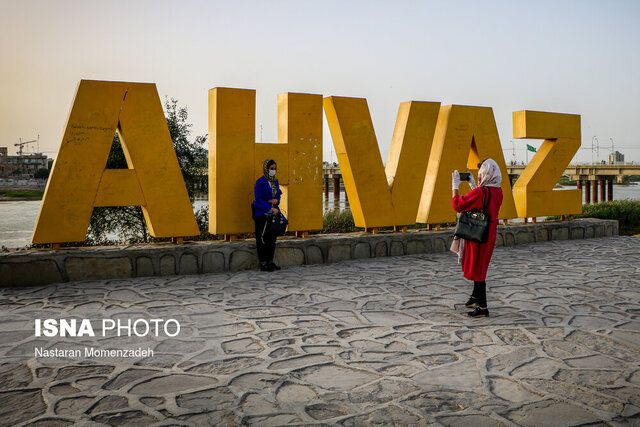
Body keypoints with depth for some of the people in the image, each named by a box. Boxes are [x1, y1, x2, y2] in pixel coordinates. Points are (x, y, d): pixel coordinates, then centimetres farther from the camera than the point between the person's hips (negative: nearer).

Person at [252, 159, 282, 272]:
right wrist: (271, 208, -16)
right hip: (262, 214, -7)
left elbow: (278, 194, 19)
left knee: (272, 238, 9)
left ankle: (270, 261, 18)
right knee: (263, 238, -4)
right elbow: (258, 199, -14)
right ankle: (263, 264, 2)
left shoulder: (275, 181, 10)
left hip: (273, 213, 7)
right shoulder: (260, 182, -11)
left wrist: (276, 200, -5)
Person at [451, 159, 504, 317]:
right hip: (490, 234, 8)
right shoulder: (498, 191, 2)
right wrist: (472, 185, 19)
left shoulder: (479, 192, -24)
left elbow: (457, 205, -18)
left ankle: (483, 307, 8)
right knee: (480, 266, 23)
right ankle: (475, 297, 40)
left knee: (477, 269, 2)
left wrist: (455, 185, -8)